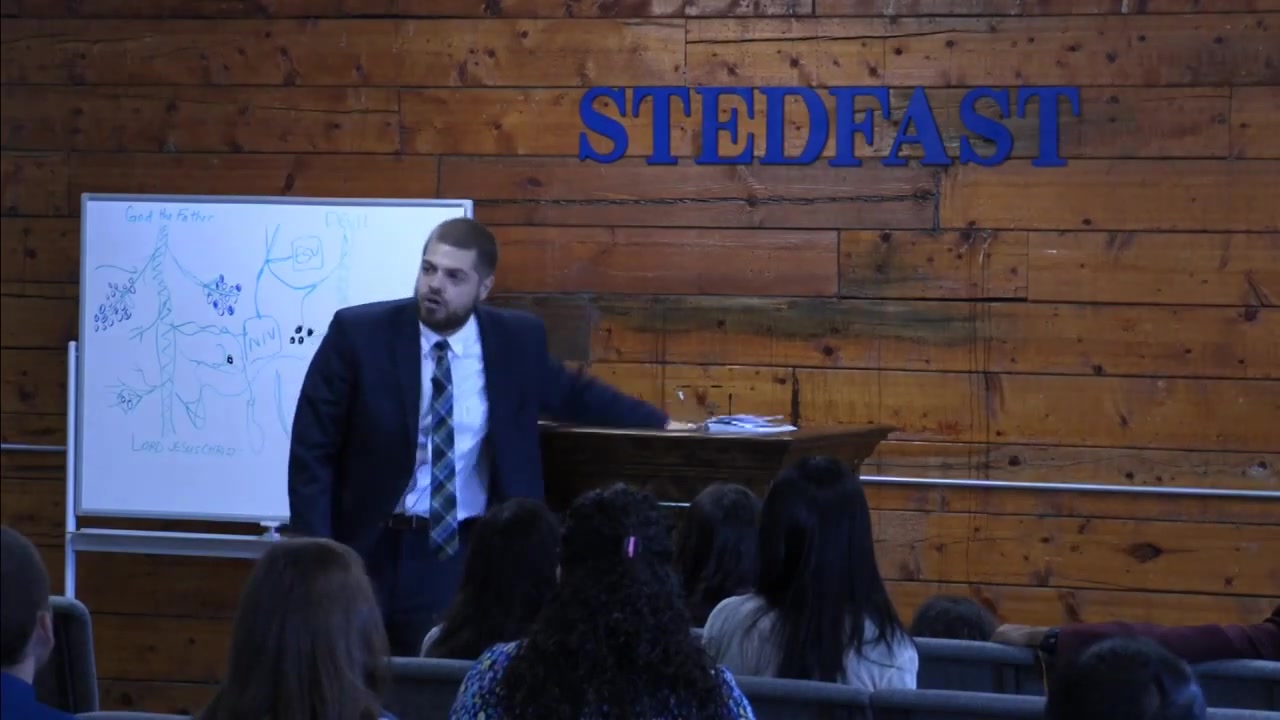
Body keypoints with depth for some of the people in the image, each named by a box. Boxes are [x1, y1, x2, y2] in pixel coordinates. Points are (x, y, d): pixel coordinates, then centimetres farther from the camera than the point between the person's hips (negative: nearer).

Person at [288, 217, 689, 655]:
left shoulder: (517, 340, 0)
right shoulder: (359, 334, -7)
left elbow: (572, 394, 21)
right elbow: (312, 452, -5)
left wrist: (660, 423, 20)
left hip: (474, 554, 1)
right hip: (374, 552, -1)